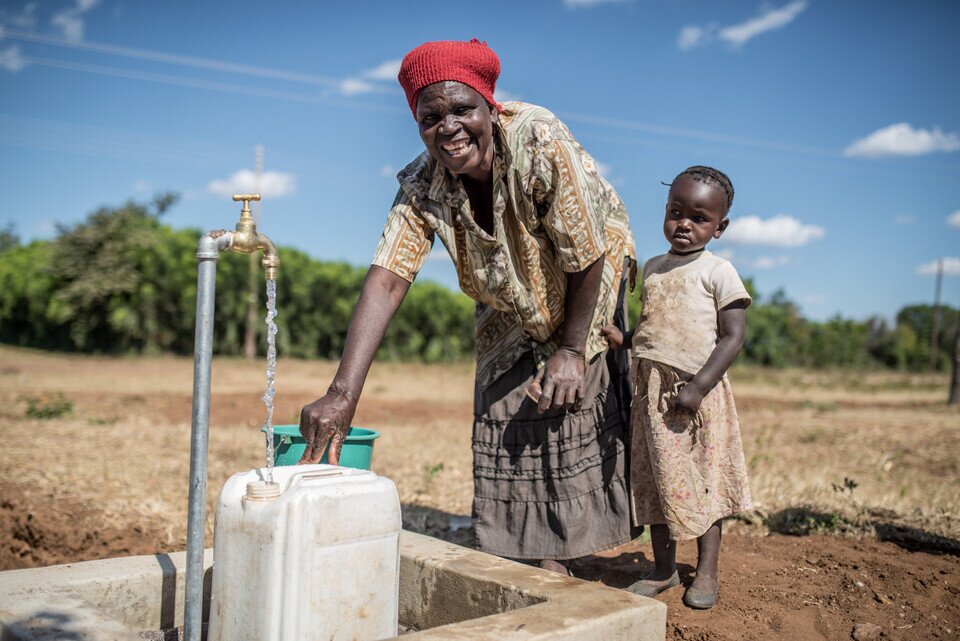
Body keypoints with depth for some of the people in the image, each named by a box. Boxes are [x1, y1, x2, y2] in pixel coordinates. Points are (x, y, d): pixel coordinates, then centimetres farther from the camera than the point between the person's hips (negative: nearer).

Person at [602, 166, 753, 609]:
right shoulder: (653, 268, 13)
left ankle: (707, 570, 20)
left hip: (696, 393, -6)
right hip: (651, 390, 6)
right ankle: (663, 568, 26)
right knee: (655, 479, 12)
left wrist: (698, 387, -19)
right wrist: (625, 338, 2)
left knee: (701, 481, 4)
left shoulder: (717, 272, -6)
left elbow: (733, 337, -11)